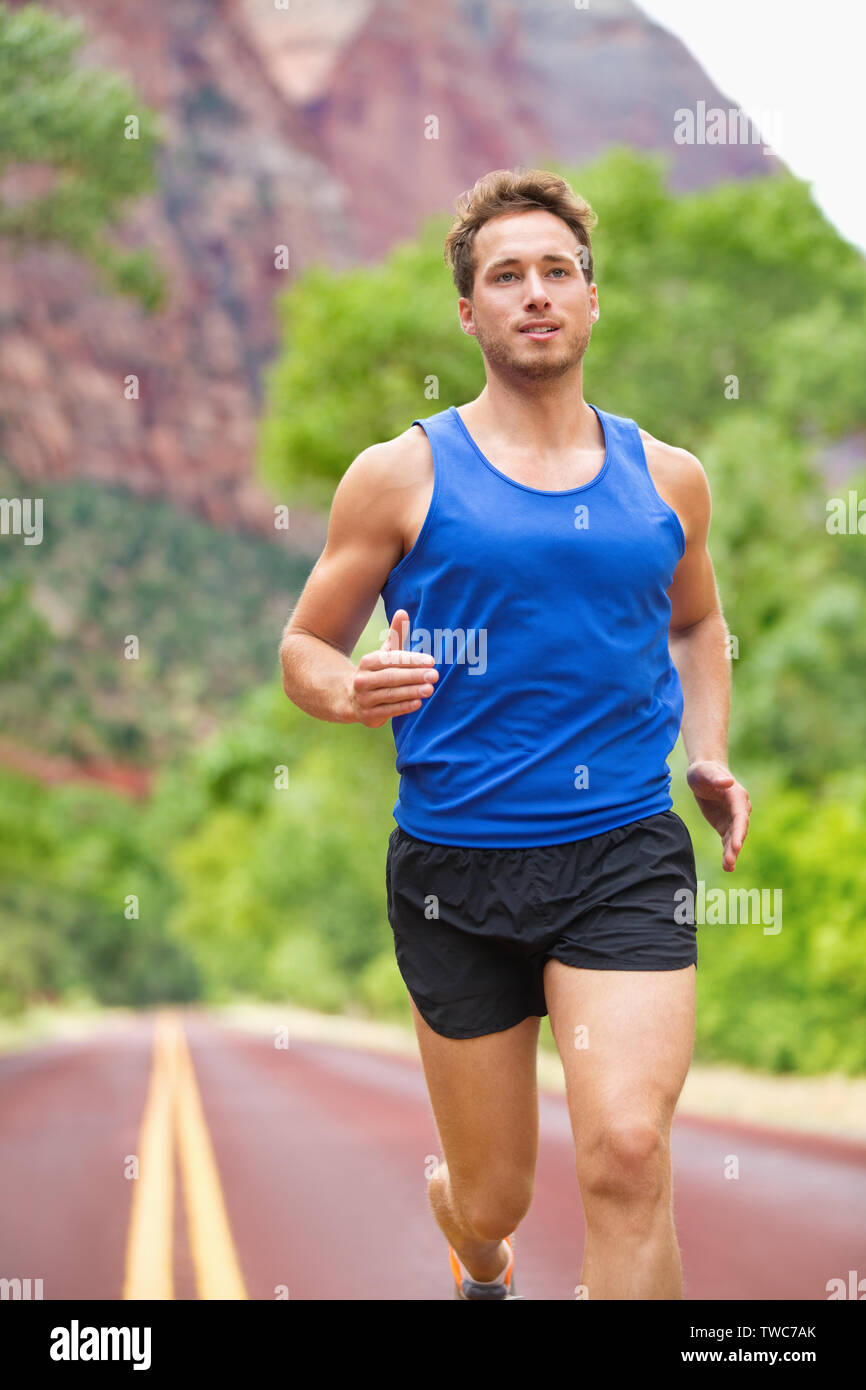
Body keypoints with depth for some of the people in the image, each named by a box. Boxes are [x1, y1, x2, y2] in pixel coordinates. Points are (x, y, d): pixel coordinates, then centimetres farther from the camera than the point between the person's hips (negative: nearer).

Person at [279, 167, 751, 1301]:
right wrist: (349, 691, -17)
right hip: (456, 865, -1)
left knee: (627, 1152, -21)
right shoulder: (401, 475, -1)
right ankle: (479, 1262, 48)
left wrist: (710, 757, 10)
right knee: (494, 1198, 10)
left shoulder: (668, 479, 8)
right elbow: (305, 647, 6)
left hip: (625, 854, 1)